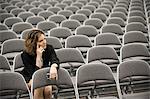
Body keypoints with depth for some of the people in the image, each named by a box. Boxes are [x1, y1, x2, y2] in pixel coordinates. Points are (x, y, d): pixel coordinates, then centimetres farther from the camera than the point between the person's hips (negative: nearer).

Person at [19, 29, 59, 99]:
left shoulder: (49, 48, -11)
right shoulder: (26, 54, -20)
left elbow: (54, 60, -30)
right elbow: (35, 74, -26)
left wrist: (53, 67, -55)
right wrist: (38, 56, -33)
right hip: (29, 78, -2)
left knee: (48, 88, -29)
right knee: (39, 88, -33)